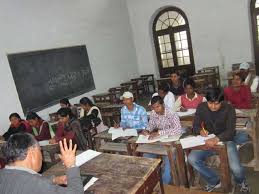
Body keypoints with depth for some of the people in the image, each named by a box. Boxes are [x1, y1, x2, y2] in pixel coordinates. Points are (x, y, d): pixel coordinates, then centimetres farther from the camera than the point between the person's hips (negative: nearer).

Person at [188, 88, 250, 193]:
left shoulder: (229, 109, -12)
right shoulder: (201, 107, -5)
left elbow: (230, 131, -20)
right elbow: (195, 126, 0)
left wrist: (217, 138, -40)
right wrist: (200, 130, -25)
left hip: (226, 141, -2)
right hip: (208, 141, 3)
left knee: (236, 168, -24)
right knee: (191, 159, -22)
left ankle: (241, 181, 19)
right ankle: (214, 181, 3)